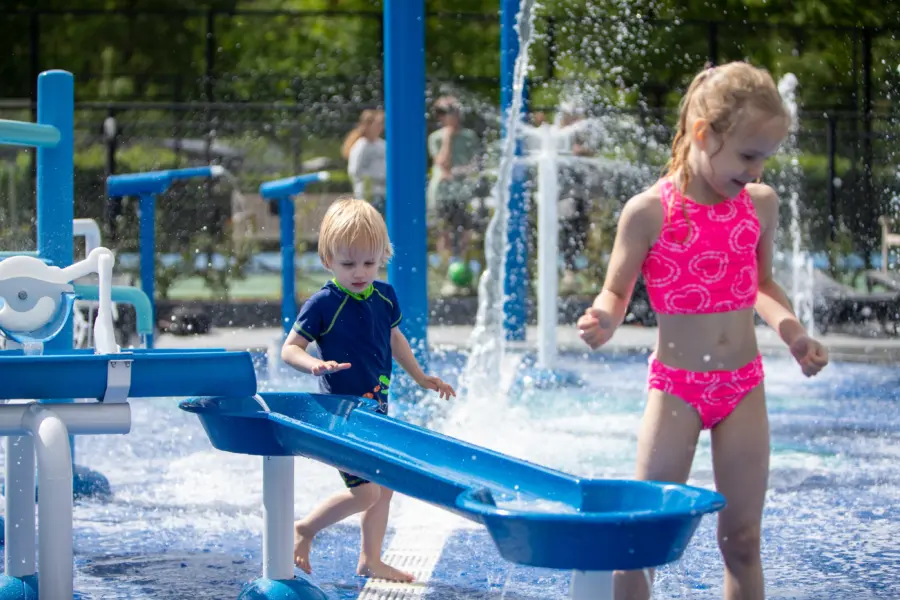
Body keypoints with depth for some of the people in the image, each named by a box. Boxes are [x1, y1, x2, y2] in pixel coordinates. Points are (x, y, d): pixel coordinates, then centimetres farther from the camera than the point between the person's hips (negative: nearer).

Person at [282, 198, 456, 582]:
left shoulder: (384, 296, 2)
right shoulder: (323, 304, -18)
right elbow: (289, 348, -16)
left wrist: (421, 377, 25)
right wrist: (315, 365, -36)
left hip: (376, 407, 8)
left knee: (385, 486, 14)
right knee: (364, 491, -12)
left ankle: (370, 561, 27)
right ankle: (304, 530, 9)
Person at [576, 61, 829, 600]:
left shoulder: (761, 204, 1)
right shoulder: (650, 211, -12)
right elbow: (616, 294, -3)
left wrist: (793, 332, 0)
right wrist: (604, 321, -25)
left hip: (744, 387, 4)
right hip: (676, 387, -3)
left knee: (742, 537, 8)